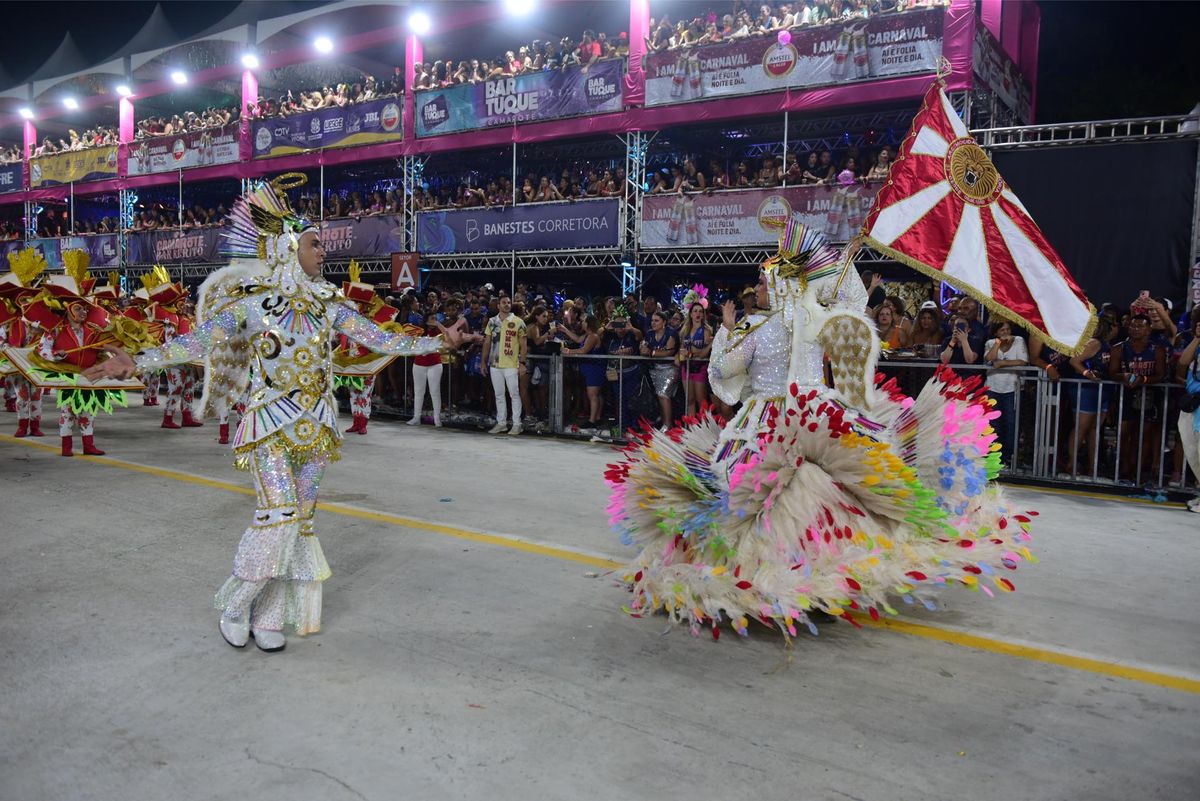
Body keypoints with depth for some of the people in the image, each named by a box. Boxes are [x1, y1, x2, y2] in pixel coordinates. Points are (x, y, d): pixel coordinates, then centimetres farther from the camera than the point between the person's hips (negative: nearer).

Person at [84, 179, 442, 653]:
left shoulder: (327, 302, 9)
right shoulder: (253, 300, -4)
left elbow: (380, 340, 11)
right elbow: (201, 341, -11)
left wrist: (438, 342, 10)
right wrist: (137, 363, -22)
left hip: (316, 424, 5)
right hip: (271, 422, -5)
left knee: (300, 516, 5)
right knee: (280, 511, -16)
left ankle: (269, 617, 17)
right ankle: (235, 606, 6)